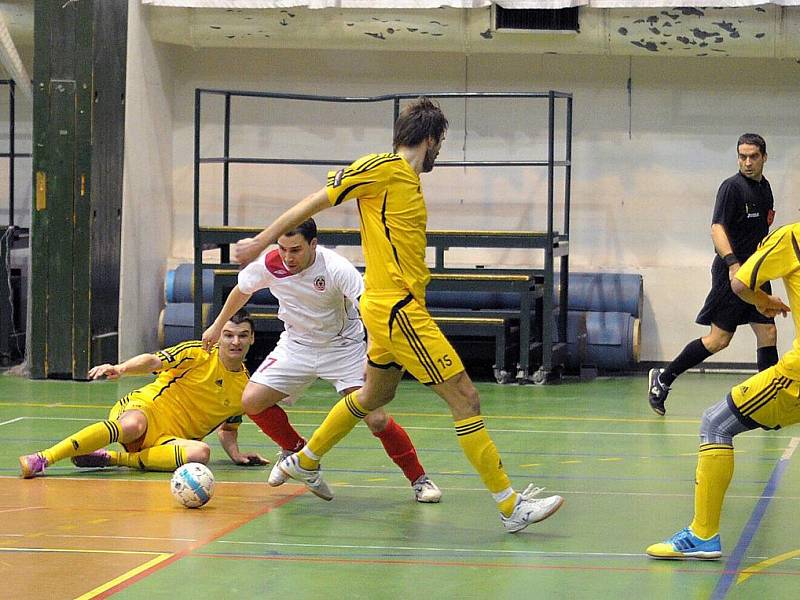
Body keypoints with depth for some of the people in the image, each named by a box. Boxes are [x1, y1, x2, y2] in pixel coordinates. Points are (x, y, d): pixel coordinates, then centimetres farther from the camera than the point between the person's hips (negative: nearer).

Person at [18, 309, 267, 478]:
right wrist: (120, 368, -28)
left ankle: (111, 458, -26)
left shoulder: (245, 386, 13)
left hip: (172, 439, 3)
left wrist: (236, 454, 6)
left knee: (200, 453, -34)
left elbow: (227, 428, 26)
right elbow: (152, 361, -9)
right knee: (132, 425, -42)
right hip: (145, 407, -3)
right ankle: (43, 458, -44)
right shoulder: (198, 353, 0)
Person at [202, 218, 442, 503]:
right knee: (252, 401, -11)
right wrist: (217, 326, 18)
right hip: (296, 345, 4)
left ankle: (419, 479, 3)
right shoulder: (269, 265, -16)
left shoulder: (336, 268, -29)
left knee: (376, 419, -17)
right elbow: (242, 289, 6)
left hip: (343, 347, -4)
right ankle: (296, 451, 16)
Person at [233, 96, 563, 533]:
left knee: (376, 394, 26)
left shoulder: (409, 181, 14)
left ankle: (304, 463, 44)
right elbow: (317, 202, -8)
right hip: (397, 307, -10)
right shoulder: (383, 168, -11)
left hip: (396, 308, 10)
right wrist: (262, 241, -5)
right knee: (464, 397, -9)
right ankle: (510, 505, -8)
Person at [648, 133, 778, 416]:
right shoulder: (732, 187, -11)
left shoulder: (764, 187, 14)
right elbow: (717, 229, -21)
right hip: (731, 274, -8)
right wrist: (733, 264, -34)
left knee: (768, 332, 1)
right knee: (719, 339, -6)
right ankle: (662, 379, 6)